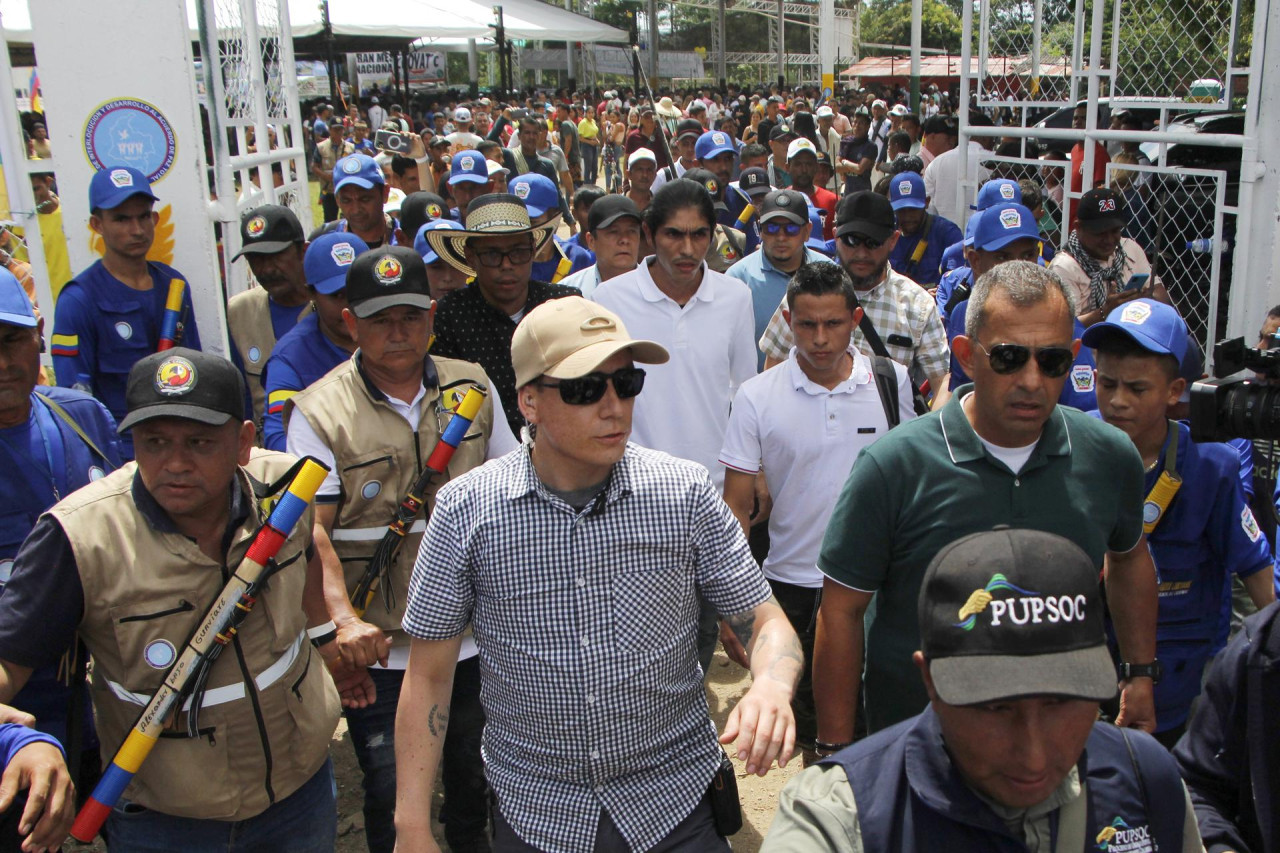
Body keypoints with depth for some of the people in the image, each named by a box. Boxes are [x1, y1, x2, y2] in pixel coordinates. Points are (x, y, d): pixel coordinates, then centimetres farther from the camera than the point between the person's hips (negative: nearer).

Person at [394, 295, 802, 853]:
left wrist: (771, 687, -27)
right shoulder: (466, 511, -12)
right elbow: (428, 674, -5)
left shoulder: (686, 494, -10)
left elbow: (765, 621, -5)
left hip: (674, 804, 0)